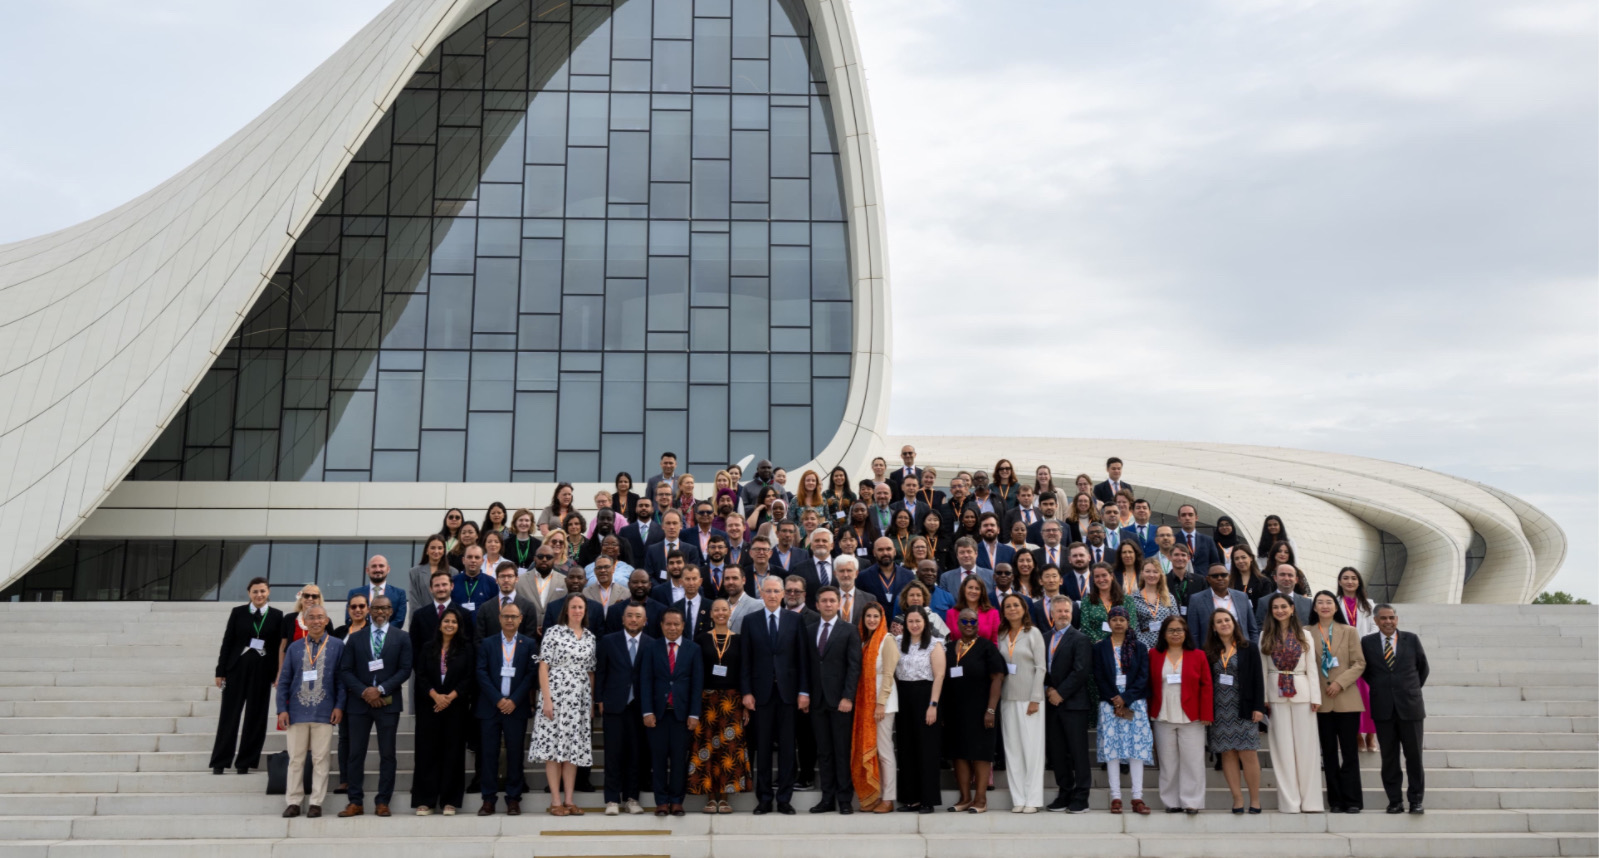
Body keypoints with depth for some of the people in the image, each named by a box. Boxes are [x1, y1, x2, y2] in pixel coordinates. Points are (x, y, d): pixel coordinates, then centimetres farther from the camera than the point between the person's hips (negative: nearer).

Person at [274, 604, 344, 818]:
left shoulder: (337, 646, 3)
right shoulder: (294, 648, 8)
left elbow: (342, 678, 2)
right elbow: (283, 681, 8)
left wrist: (339, 706, -6)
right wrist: (282, 709, 1)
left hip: (324, 712, -2)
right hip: (297, 711, 2)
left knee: (320, 759, 2)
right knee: (295, 759, 7)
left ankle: (316, 802, 9)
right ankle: (293, 802, 14)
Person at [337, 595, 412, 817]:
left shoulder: (402, 638, 4)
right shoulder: (355, 638, 9)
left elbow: (405, 670, -2)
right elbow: (345, 671, 4)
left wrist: (381, 689, -12)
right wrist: (364, 692, -10)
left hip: (388, 703, -1)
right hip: (359, 702, 1)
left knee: (387, 755, 1)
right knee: (356, 754, 3)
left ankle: (383, 802, 7)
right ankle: (355, 802, 9)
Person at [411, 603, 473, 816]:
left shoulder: (467, 649, 5)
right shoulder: (428, 649, 10)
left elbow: (470, 678, -1)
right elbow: (420, 676, 3)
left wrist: (450, 697, -12)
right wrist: (435, 695, -12)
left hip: (456, 707, -1)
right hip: (429, 707, 1)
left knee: (453, 752, 0)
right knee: (427, 751, 0)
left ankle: (449, 800, 5)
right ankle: (425, 800, 5)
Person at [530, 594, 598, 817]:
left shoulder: (590, 637, 11)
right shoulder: (554, 632, -3)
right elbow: (543, 667, -6)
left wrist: (592, 702, 10)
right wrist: (546, 699, -13)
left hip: (580, 699, 4)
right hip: (556, 696, -4)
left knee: (574, 748, 6)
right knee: (553, 747, -3)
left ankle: (569, 800, 11)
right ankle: (556, 801, 2)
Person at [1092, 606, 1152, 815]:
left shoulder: (1139, 648, 9)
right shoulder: (1100, 648, 8)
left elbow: (1143, 677, 1)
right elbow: (1099, 678, 2)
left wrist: (1125, 699, -11)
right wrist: (1115, 701, -10)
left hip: (1135, 704, 0)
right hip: (1109, 704, 0)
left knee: (1137, 748, -5)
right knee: (1112, 748, -4)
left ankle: (1137, 798, -4)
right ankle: (1115, 797, -1)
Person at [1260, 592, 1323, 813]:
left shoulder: (1304, 636, 7)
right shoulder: (1265, 636, 7)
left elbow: (1311, 668, 4)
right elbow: (1262, 669, 4)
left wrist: (1315, 696, -4)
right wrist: (1263, 698, -4)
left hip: (1302, 692, 0)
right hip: (1276, 694, 0)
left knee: (1306, 745, 0)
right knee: (1283, 746, 2)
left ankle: (1310, 800, 6)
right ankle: (1289, 801, 5)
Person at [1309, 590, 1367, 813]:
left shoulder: (1349, 632, 6)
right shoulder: (1308, 633, 5)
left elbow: (1359, 663, 1)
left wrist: (1340, 682, -11)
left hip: (1346, 700, -1)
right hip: (1321, 701, 1)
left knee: (1349, 752, 0)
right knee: (1329, 753, 5)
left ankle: (1352, 800, 5)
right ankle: (1335, 801, 11)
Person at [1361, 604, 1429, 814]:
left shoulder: (1411, 639, 3)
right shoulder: (1367, 642, 3)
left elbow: (1423, 667, 13)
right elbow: (1365, 670, 13)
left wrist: (1413, 689, 12)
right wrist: (1379, 688, 6)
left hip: (1409, 706, 0)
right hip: (1383, 708, 1)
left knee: (1414, 755, 1)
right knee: (1389, 757, 5)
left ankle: (1416, 800, 10)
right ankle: (1394, 800, 11)